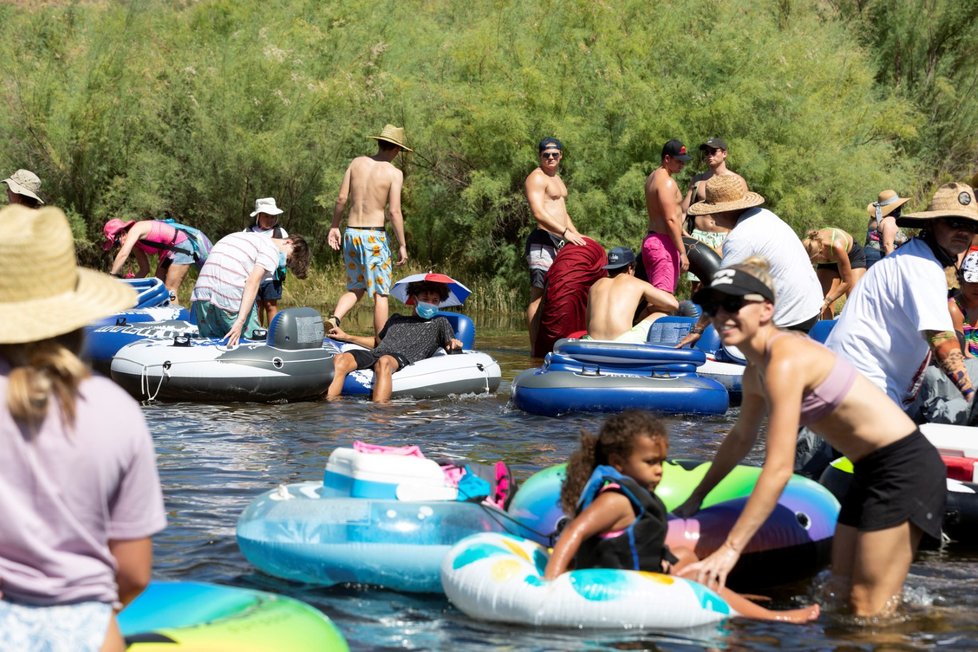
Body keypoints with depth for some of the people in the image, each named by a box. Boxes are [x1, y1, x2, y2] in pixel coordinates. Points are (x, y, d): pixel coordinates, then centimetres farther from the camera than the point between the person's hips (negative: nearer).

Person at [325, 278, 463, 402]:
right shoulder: (397, 319, 38)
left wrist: (455, 344, -9)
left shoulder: (440, 323, 26)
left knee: (384, 362, -45)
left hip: (403, 358, -4)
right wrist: (347, 337, 35)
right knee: (340, 359, -30)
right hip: (375, 354, 4)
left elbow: (451, 348, 16)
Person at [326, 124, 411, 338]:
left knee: (356, 289, 16)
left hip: (351, 233, 5)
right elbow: (394, 211, -13)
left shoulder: (357, 163, 5)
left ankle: (334, 319, -9)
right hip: (374, 235, -5)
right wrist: (402, 244, -5)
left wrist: (334, 226, 16)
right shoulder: (394, 173, -8)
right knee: (380, 293, 4)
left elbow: (341, 198, 5)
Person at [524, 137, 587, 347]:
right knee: (538, 294, -12)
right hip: (542, 241, -10)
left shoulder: (557, 179, 25)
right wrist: (566, 233, -24)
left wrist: (577, 235, 19)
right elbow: (538, 213, -19)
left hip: (560, 242, 10)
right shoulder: (537, 178, -6)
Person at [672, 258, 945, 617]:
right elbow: (741, 438, 27)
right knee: (842, 592, 15)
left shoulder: (786, 362, -23)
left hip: (904, 466, -10)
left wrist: (730, 549, -28)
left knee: (869, 610, -8)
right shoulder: (756, 371, 7)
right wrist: (695, 499, 33)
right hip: (871, 470, 10)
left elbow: (778, 470, -27)